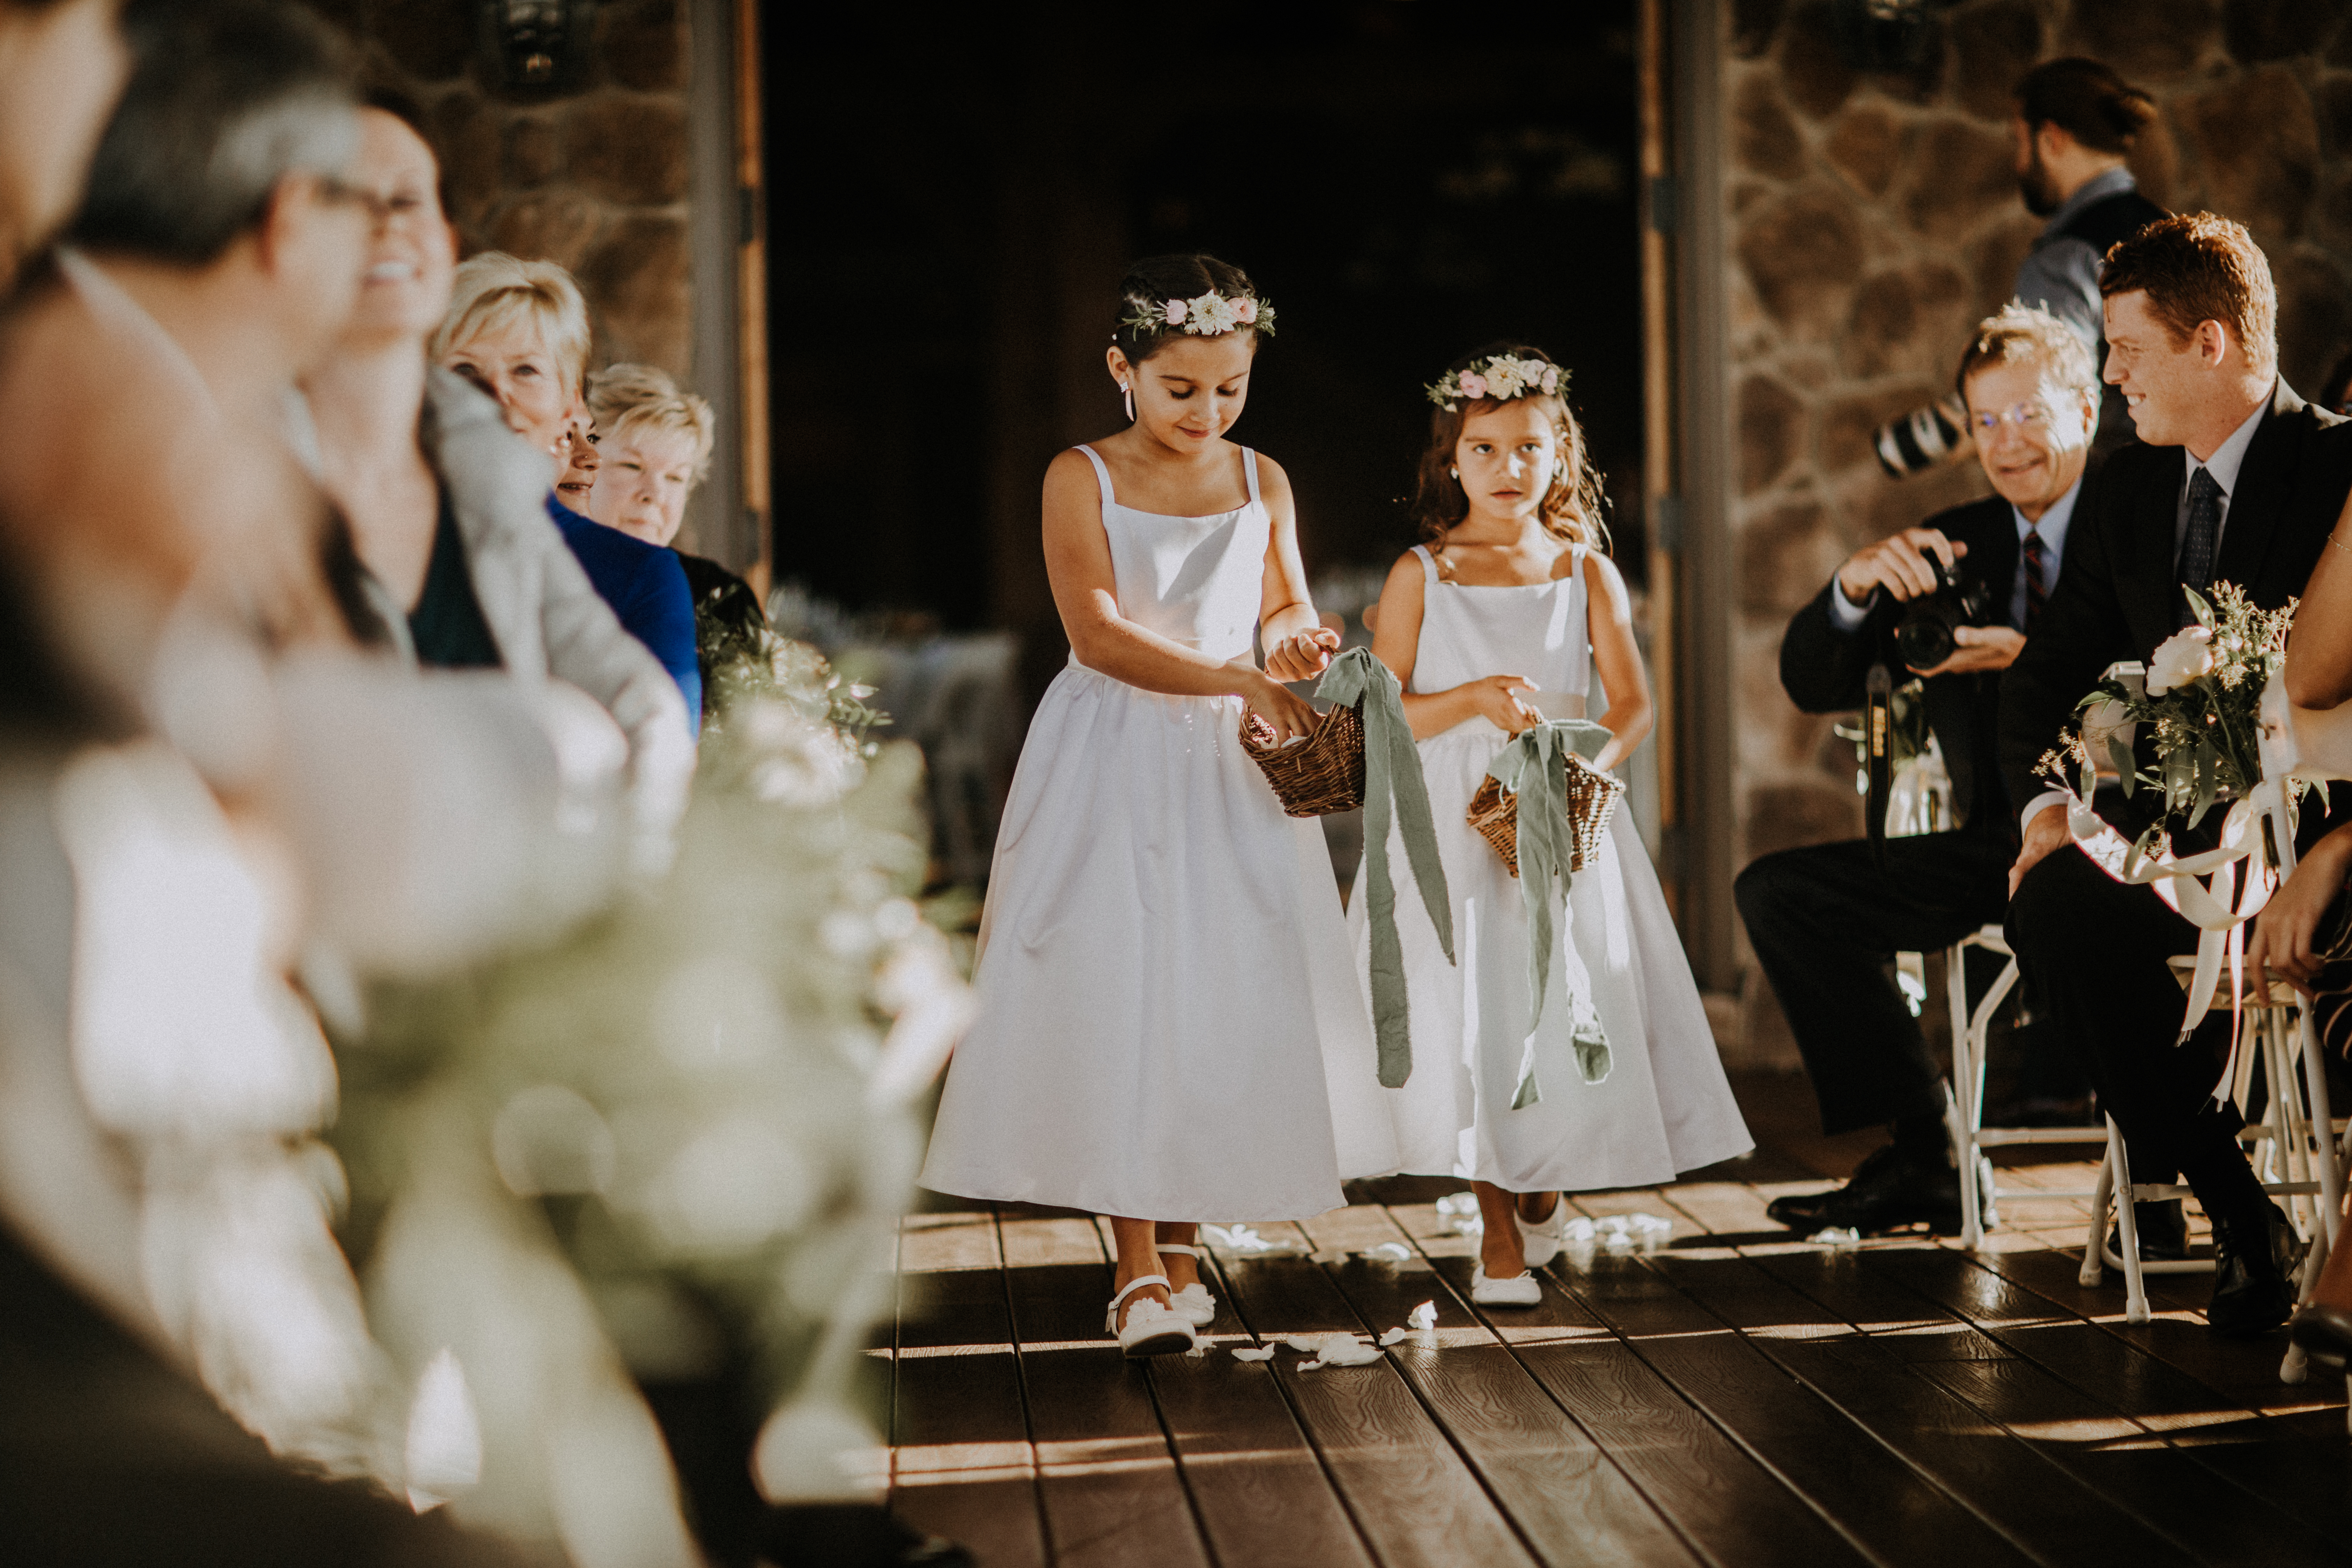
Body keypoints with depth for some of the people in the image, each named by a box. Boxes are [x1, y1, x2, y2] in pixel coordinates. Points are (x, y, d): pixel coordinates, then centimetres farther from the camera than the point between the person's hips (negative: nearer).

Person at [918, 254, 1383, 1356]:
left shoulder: (1262, 483, 9)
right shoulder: (1081, 478, -5)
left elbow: (1287, 607, 7)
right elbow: (1099, 634, -15)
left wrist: (1297, 638, -19)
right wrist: (1238, 678, -24)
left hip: (1231, 770, 4)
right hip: (1112, 768, -4)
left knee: (1230, 1000, 2)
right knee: (1114, 997, -8)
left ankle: (1180, 1242, 16)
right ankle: (1137, 1272, -7)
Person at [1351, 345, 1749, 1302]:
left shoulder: (1586, 574, 5)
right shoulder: (1421, 575, 1)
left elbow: (1634, 703, -1)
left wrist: (1592, 769, -20)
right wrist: (1474, 699, -19)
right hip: (1452, 828, -1)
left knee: (1566, 1020, 1)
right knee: (1469, 1022, -5)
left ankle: (1545, 1179, 31)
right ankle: (1499, 1232, 9)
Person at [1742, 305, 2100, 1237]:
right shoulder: (1952, 548, 15)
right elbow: (1813, 686, 7)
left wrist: (2030, 661, -25)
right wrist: (1856, 585, -13)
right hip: (1995, 843, 7)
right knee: (1778, 892, -6)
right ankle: (1923, 1154, -7)